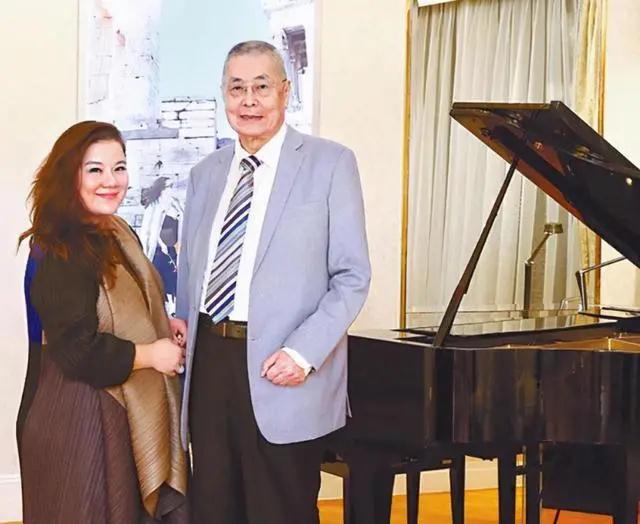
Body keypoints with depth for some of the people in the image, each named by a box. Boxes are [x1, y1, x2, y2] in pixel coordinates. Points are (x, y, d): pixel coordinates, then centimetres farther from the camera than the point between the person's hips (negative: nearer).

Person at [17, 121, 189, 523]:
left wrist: (161, 325, 4)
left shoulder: (117, 234, 9)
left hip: (126, 410, 9)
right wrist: (151, 354, -15)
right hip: (80, 416, -9)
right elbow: (78, 351, -25)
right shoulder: (62, 254, -20)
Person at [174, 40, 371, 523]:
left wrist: (303, 353, -16)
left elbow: (352, 276, -6)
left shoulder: (330, 163, -2)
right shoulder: (206, 174, 14)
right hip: (210, 360, 5)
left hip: (282, 373, -5)